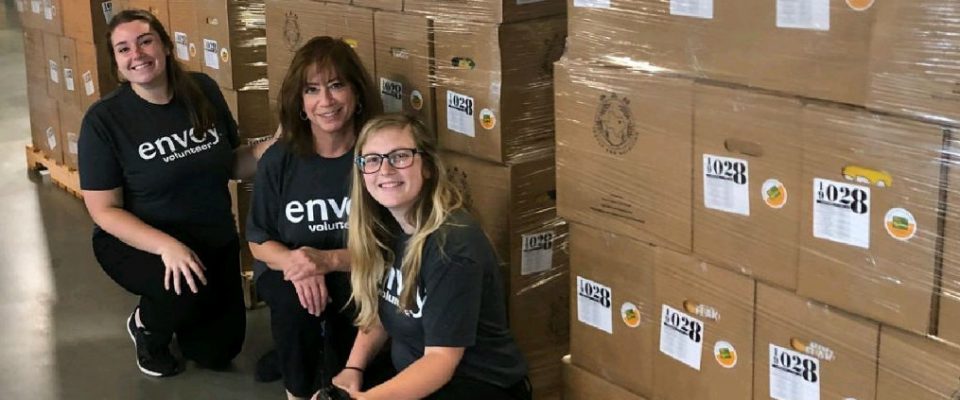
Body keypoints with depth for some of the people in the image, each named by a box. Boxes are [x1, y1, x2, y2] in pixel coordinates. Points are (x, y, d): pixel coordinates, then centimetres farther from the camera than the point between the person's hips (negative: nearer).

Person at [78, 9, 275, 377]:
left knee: (218, 352, 9)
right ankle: (146, 324, 0)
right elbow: (104, 209, -18)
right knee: (191, 290, -36)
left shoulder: (203, 91, -8)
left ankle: (173, 314, 42)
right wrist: (166, 245, -33)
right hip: (136, 242, -4)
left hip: (213, 239, 4)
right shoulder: (104, 119, -18)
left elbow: (231, 164, 3)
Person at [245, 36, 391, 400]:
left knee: (356, 299, -32)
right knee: (295, 299, -31)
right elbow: (259, 241, 1)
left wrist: (329, 260, -28)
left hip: (360, 276, -1)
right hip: (290, 271, 1)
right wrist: (294, 261, -22)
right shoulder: (279, 160, -7)